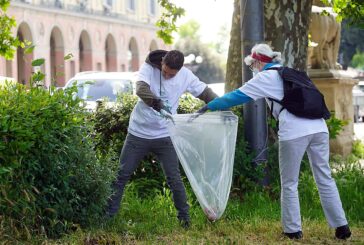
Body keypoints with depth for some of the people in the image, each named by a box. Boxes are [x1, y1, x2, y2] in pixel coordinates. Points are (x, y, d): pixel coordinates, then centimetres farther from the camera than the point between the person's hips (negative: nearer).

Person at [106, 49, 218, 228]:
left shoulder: (185, 75, -7)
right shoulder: (148, 68, -15)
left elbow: (205, 92, 3)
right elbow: (141, 89, -34)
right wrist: (156, 103, -52)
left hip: (165, 135, 1)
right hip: (138, 133, -1)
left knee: (174, 179, 2)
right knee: (122, 175, 6)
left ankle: (184, 216, 15)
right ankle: (108, 214, 15)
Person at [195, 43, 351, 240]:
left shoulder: (265, 78, 5)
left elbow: (237, 96, 6)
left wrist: (208, 107, 15)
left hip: (294, 132, -6)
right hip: (319, 127, 6)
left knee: (289, 184, 6)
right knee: (325, 179, 10)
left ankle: (293, 230, 9)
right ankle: (341, 226, 8)